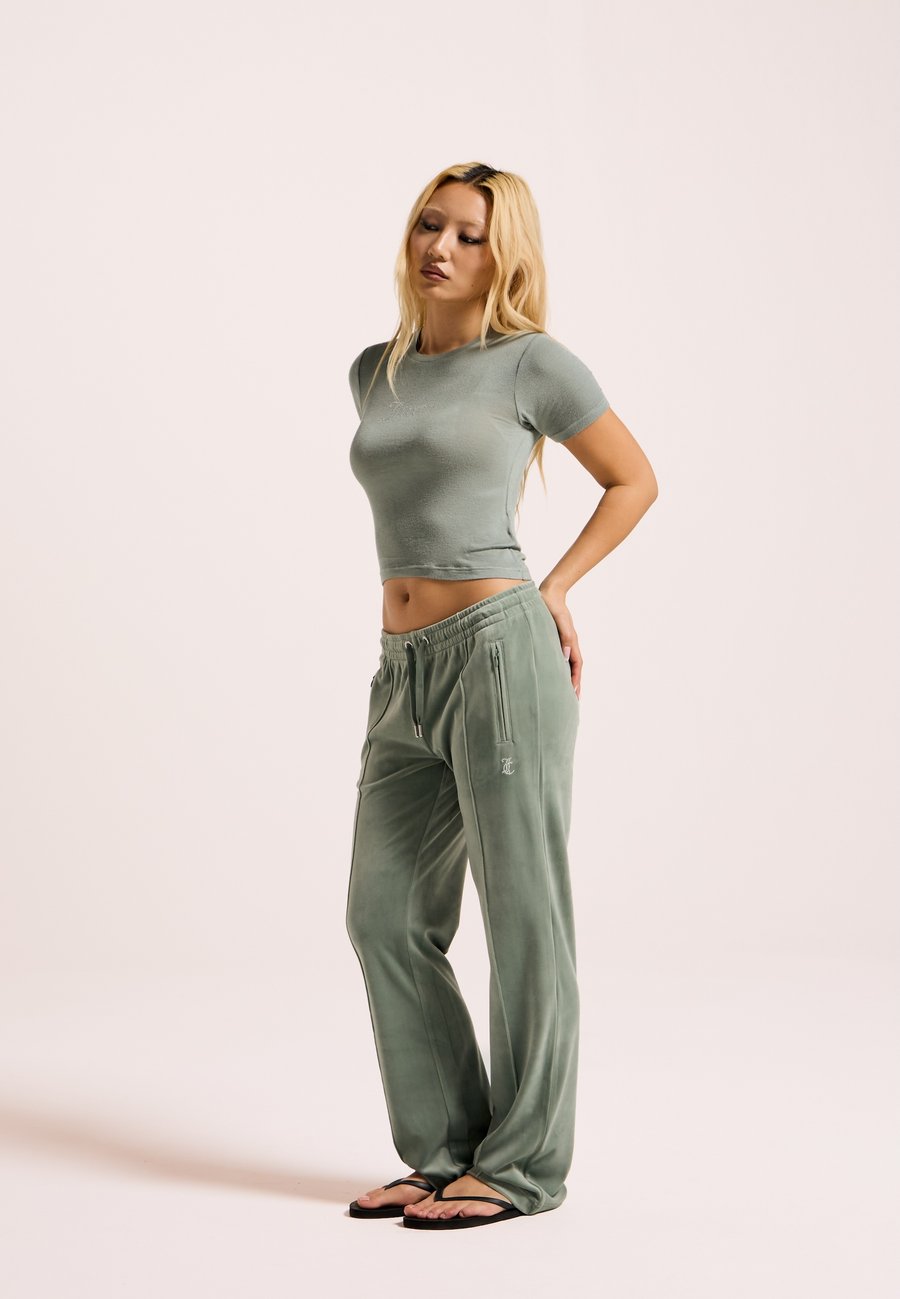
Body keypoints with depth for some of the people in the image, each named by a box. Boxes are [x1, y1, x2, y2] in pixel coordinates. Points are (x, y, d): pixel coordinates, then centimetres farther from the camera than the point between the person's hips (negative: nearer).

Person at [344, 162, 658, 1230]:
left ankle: (523, 1164, 12)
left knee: (521, 919, 1)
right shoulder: (373, 373, 15)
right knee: (385, 919, 8)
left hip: (501, 653, -7)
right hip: (404, 674, 7)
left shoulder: (531, 362, -2)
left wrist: (553, 590, 0)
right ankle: (445, 1151, 20)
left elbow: (634, 479, 7)